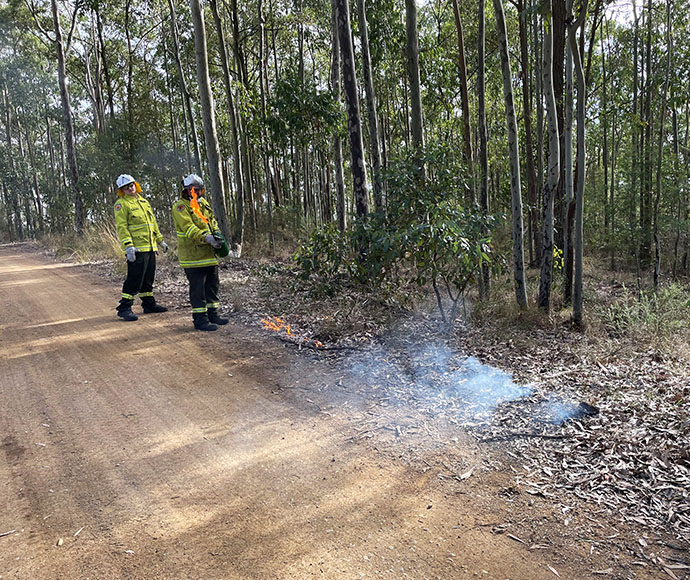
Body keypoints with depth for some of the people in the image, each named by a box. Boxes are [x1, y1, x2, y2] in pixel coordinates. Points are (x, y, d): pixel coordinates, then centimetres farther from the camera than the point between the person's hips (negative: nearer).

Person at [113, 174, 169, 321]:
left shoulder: (143, 201, 19)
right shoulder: (121, 204, -6)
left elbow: (153, 222, 25)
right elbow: (121, 227, -14)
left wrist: (160, 240, 23)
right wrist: (128, 246, -23)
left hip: (150, 247, 8)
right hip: (136, 249, -8)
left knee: (148, 277, 14)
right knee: (134, 277, -9)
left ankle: (149, 303, 25)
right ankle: (124, 308, -4)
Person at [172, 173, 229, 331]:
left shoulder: (204, 202, 15)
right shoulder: (180, 206, -11)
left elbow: (212, 220, 18)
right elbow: (188, 227, -23)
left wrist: (216, 235, -1)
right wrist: (206, 237, -33)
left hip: (209, 254, 8)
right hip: (192, 255, -8)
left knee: (213, 285, 15)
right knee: (198, 288, -4)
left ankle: (212, 314, 28)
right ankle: (200, 320, 3)